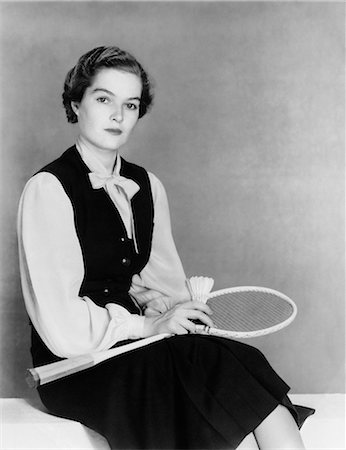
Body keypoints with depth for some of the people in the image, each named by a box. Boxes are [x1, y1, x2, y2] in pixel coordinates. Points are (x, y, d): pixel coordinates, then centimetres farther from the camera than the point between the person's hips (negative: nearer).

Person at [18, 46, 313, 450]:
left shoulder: (148, 187, 10)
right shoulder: (48, 189, -11)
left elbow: (163, 278, 12)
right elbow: (62, 328, -16)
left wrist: (174, 312, -9)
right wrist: (148, 325, -14)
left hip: (130, 339, 6)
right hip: (75, 368, -5)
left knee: (243, 360, -21)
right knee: (223, 366, -27)